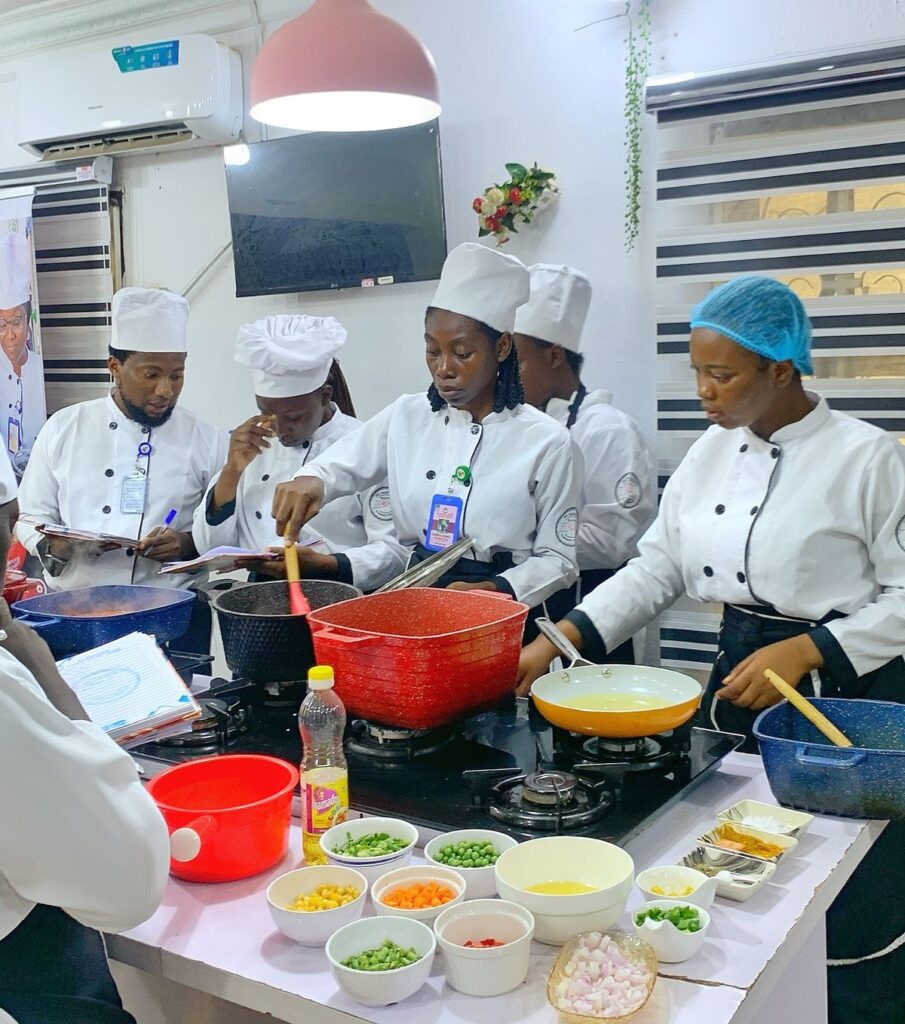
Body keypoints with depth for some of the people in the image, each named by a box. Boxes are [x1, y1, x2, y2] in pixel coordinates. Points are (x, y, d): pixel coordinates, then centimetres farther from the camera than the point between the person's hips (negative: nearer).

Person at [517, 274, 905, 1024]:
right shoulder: (711, 453, 4)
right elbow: (657, 567, 5)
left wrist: (805, 651, -22)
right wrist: (556, 641, -4)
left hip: (845, 697, -5)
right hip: (738, 684, 6)